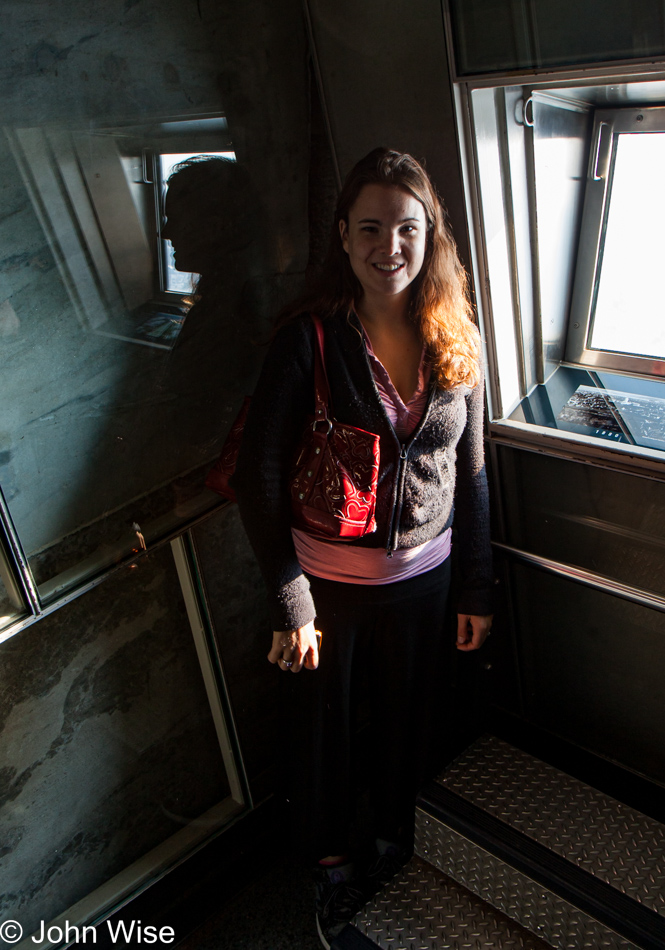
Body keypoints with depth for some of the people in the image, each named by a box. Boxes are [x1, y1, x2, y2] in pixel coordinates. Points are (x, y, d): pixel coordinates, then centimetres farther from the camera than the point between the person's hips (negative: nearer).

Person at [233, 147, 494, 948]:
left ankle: (395, 838, 51)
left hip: (422, 574, 3)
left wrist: (478, 587, 6)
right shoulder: (309, 335, -16)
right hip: (329, 577, -3)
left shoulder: (455, 339, -3)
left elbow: (470, 471, 3)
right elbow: (259, 471, -15)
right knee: (332, 718, 17)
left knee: (407, 713, 21)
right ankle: (333, 861, 45)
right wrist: (289, 600, -16)